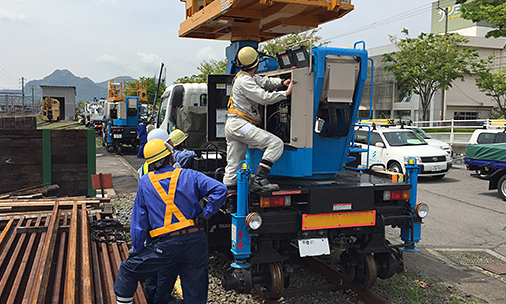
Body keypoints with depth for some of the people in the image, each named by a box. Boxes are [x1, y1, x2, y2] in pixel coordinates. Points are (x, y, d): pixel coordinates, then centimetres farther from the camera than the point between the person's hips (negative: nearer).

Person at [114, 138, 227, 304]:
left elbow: (139, 221, 6)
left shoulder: (145, 182, 5)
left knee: (128, 270, 21)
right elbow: (220, 189, -8)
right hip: (196, 242, 2)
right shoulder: (189, 175, 3)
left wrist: (136, 249, 13)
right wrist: (204, 215, -3)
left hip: (165, 246, -1)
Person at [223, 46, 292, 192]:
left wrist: (281, 82, 9)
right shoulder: (244, 81, -11)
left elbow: (265, 82, 27)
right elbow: (264, 98, -17)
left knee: (233, 166, 9)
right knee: (276, 143, -16)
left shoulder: (249, 78, 21)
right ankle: (258, 179, -21)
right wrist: (286, 93, -8)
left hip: (231, 126, 11)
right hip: (239, 124, -11)